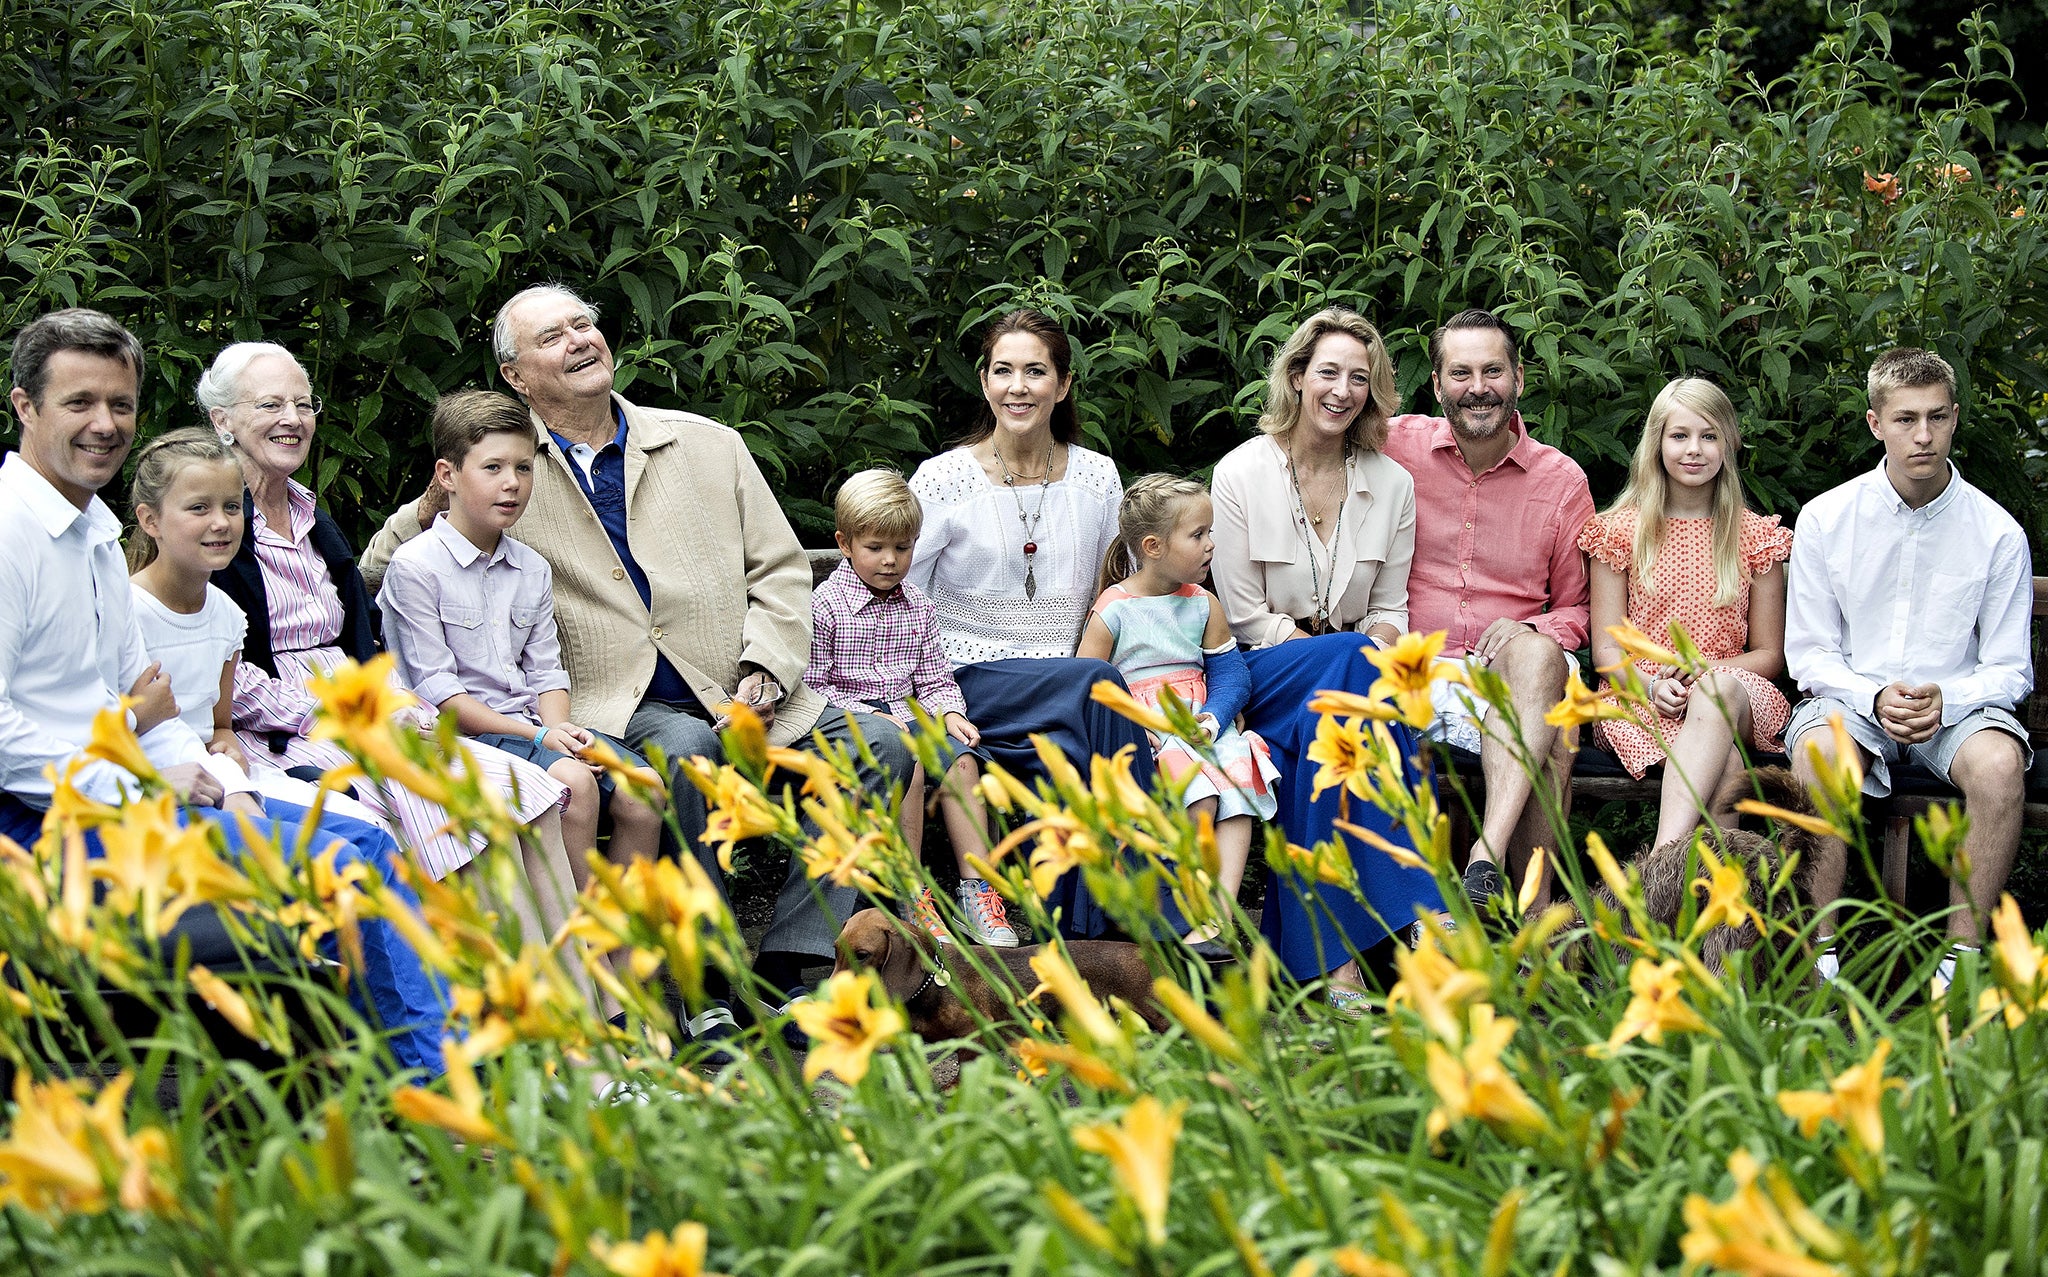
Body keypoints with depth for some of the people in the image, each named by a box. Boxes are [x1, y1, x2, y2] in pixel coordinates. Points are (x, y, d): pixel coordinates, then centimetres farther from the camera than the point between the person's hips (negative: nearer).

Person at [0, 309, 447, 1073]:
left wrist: (210, 782, 5)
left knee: (369, 844, 2)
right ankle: (444, 1089, -10)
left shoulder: (96, 529, 17)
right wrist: (136, 790, -17)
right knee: (335, 865, -18)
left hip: (119, 793, 10)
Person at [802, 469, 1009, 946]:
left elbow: (934, 678, 16)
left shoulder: (918, 608, 14)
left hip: (906, 718, 5)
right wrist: (870, 716, -16)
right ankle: (912, 898, -28)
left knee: (961, 757, -22)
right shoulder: (825, 606, -4)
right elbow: (810, 686, -7)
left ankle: (976, 889, -22)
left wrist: (949, 712, -5)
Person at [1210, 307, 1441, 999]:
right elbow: (1244, 616, -4)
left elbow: (1390, 607, 13)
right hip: (1262, 675, -3)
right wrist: (1347, 650, -14)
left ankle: (1334, 951, -39)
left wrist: (1383, 644, -11)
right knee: (1351, 665, -36)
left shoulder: (1392, 482, 10)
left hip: (1352, 671, 3)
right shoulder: (1241, 473, -1)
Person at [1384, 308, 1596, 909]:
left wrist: (1527, 631, -9)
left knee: (1537, 653, -36)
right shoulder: (1396, 447, 6)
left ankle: (1487, 860, -48)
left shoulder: (1562, 480, 10)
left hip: (1515, 677, 1)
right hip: (1417, 669, 0)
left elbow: (1578, 611, 16)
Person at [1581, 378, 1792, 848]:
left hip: (1734, 691, 1)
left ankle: (1663, 862, -57)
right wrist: (1651, 686, -16)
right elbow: (1606, 649, 7)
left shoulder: (1754, 536, 14)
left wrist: (1705, 671, -10)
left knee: (1721, 690, -41)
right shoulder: (1620, 530, 11)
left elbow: (1769, 654, 12)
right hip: (1640, 699, 0)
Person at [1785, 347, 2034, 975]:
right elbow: (1808, 653, 2)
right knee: (1817, 752, -35)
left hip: (1956, 704, 0)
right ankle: (1819, 950, -27)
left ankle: (1963, 956, -23)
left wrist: (1944, 699, -19)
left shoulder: (1997, 533, -2)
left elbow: (2009, 669, 2)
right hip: (1850, 695, 0)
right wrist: (1873, 698, -18)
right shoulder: (1825, 518, -1)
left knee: (1999, 764, -34)